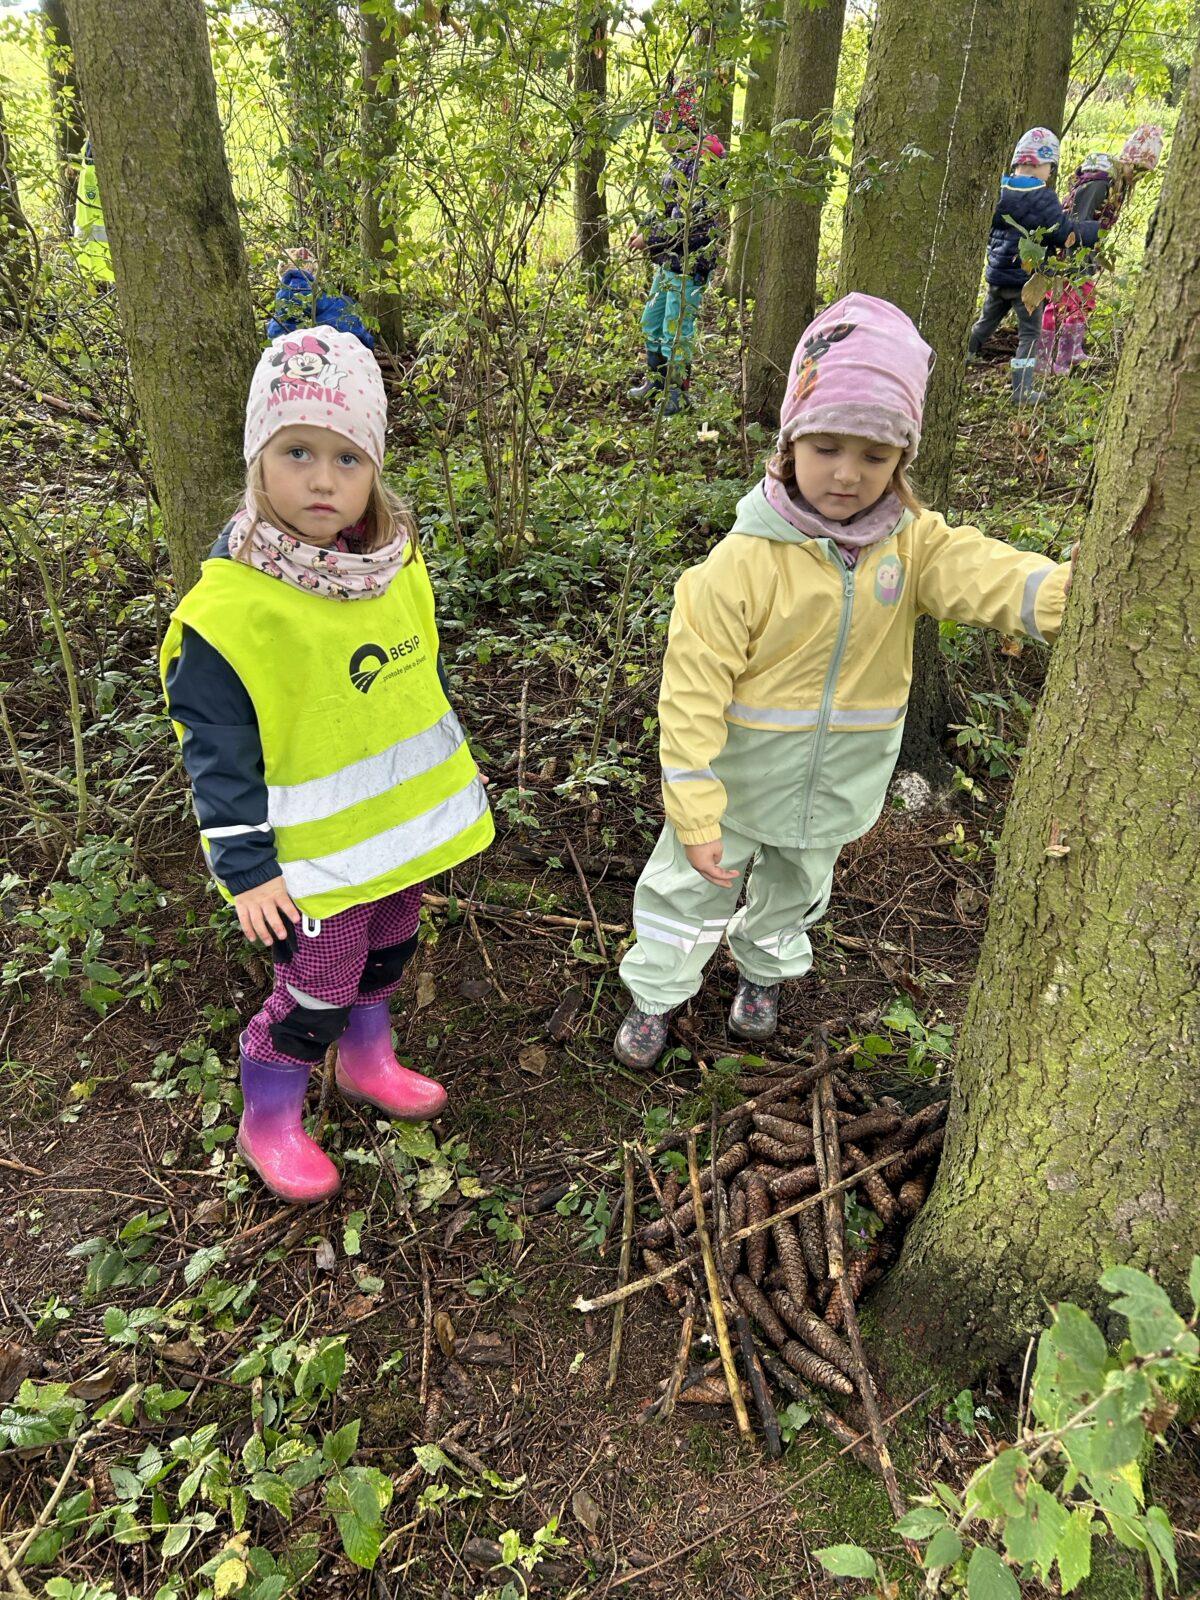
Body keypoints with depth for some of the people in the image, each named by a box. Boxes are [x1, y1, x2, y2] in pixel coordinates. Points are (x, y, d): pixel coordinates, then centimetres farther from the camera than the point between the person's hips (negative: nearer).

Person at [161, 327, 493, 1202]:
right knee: (316, 989, 9)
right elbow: (218, 751, -19)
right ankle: (269, 1120, 34)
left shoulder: (396, 563, -3)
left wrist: (459, 767, 17)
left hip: (405, 820, 7)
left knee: (388, 953, 25)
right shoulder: (231, 606, -24)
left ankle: (367, 1060, 51)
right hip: (319, 855, -6)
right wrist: (247, 868, -18)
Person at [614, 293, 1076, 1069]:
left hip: (835, 792, 4)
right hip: (738, 785, -4)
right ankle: (657, 995, 41)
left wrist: (1071, 592, -52)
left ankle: (765, 973, 57)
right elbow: (694, 692, -23)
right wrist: (695, 813, -23)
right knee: (688, 895, 15)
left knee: (793, 894, 28)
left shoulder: (913, 544, -11)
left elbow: (988, 575, -29)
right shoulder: (744, 561, -24)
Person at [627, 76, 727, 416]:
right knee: (652, 321, 18)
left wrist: (650, 238, -18)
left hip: (688, 262, -11)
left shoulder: (699, 163, -17)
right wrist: (645, 229, 14)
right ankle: (656, 379, 31)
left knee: (676, 329, -7)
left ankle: (676, 395, 2)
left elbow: (690, 219, -24)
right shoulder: (682, 159, 15)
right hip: (670, 260, 11)